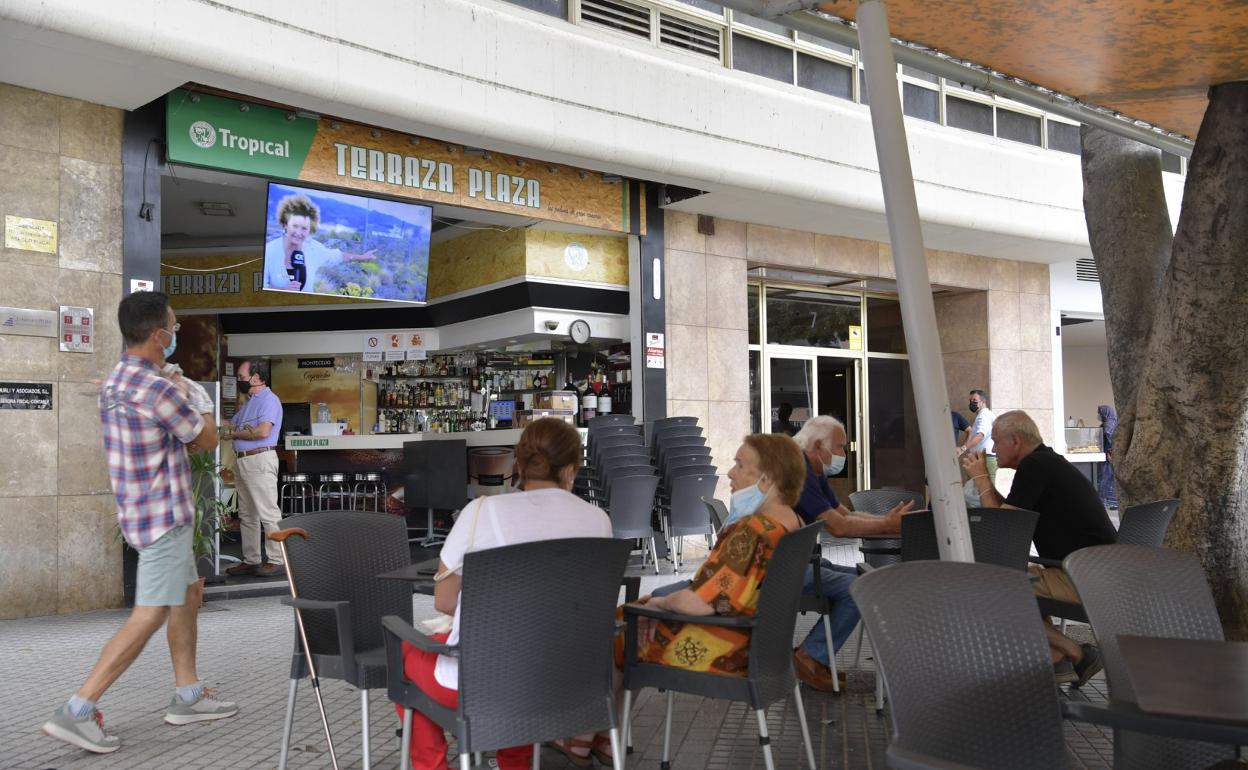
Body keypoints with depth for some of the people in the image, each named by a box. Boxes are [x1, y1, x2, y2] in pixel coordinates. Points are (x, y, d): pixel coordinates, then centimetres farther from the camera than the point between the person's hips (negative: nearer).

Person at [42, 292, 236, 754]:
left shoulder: (115, 383, 9)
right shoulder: (158, 389, -22)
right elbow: (208, 441, -6)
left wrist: (188, 416, 6)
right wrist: (198, 405, 10)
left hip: (145, 510, 10)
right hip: (163, 515, -10)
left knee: (190, 594, 18)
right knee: (150, 616, -7)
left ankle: (188, 696, 24)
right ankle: (76, 712, -5)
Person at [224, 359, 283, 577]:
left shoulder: (269, 400, -10)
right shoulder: (249, 401, 20)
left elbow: (263, 431, -22)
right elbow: (232, 424, 23)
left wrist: (234, 434, -9)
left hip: (260, 460, -10)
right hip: (242, 460, 10)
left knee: (268, 513, -7)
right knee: (246, 515, 13)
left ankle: (276, 560, -3)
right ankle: (250, 560, 19)